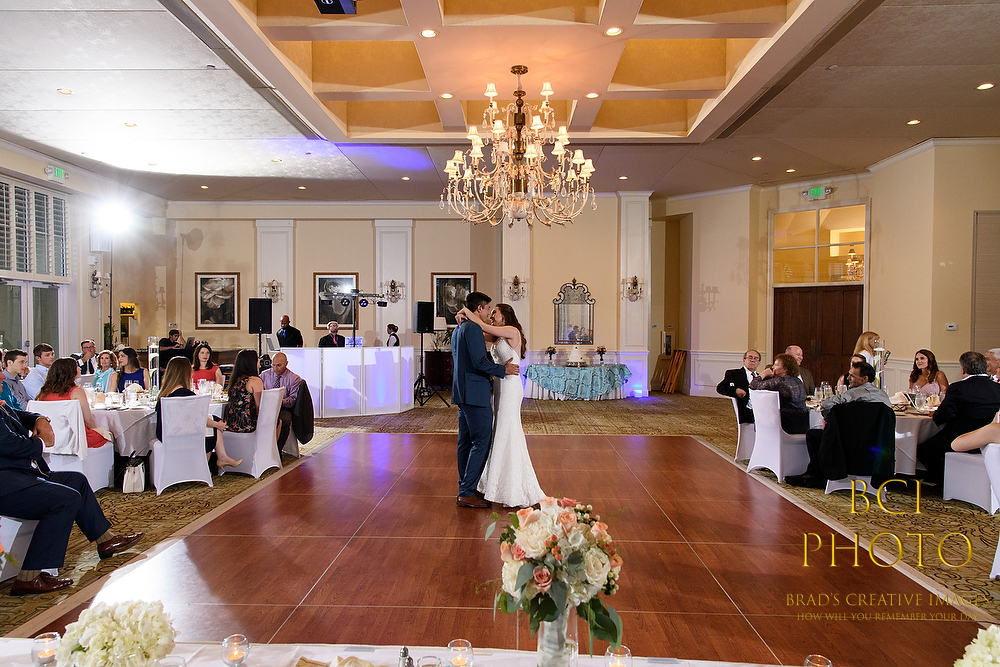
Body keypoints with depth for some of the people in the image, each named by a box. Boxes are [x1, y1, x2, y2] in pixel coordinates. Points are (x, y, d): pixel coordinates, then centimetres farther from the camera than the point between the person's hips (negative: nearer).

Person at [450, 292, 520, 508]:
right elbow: (480, 362, -21)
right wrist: (504, 369, -9)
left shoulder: (458, 329, 18)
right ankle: (467, 493, -4)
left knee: (466, 442, 12)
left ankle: (464, 490, 18)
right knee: (481, 442, -6)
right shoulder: (473, 329, -14)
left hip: (462, 393, 11)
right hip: (475, 393, -11)